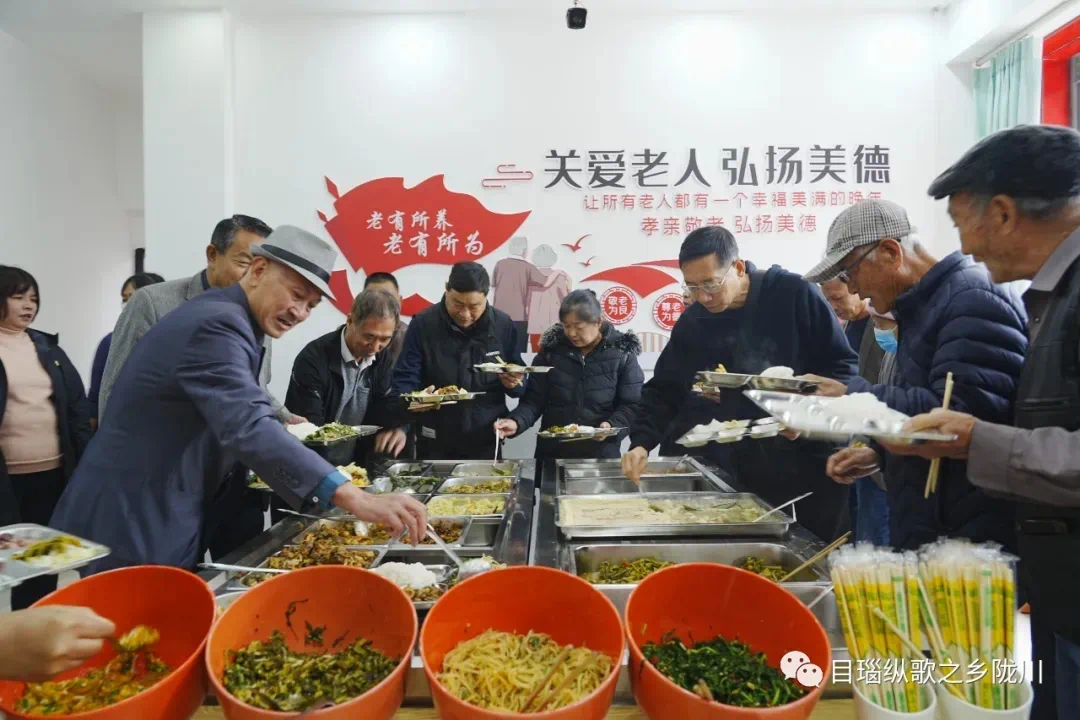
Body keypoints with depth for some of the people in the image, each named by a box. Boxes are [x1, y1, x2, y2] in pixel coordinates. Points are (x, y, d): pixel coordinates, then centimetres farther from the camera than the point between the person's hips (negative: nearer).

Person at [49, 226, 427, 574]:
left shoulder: (218, 314, 8)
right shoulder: (217, 323, -24)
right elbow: (247, 428, -40)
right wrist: (354, 498, -47)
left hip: (155, 516, 10)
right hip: (132, 525, -10)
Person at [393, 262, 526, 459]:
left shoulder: (503, 325, -2)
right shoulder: (423, 324, -8)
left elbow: (520, 386, 6)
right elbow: (405, 378, -10)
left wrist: (514, 383, -17)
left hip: (486, 443, 2)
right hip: (435, 444, -1)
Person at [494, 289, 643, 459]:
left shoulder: (621, 354, -5)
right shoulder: (551, 350, -1)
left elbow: (632, 405, -5)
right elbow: (534, 400, -1)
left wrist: (612, 426, -23)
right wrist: (516, 422, -19)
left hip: (601, 454, -1)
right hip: (552, 452, 1)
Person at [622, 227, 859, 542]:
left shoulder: (795, 295, -12)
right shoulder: (692, 323, -1)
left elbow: (843, 365, -5)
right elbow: (664, 390, 1)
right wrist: (642, 442, -13)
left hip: (812, 464, -2)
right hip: (742, 474, 3)